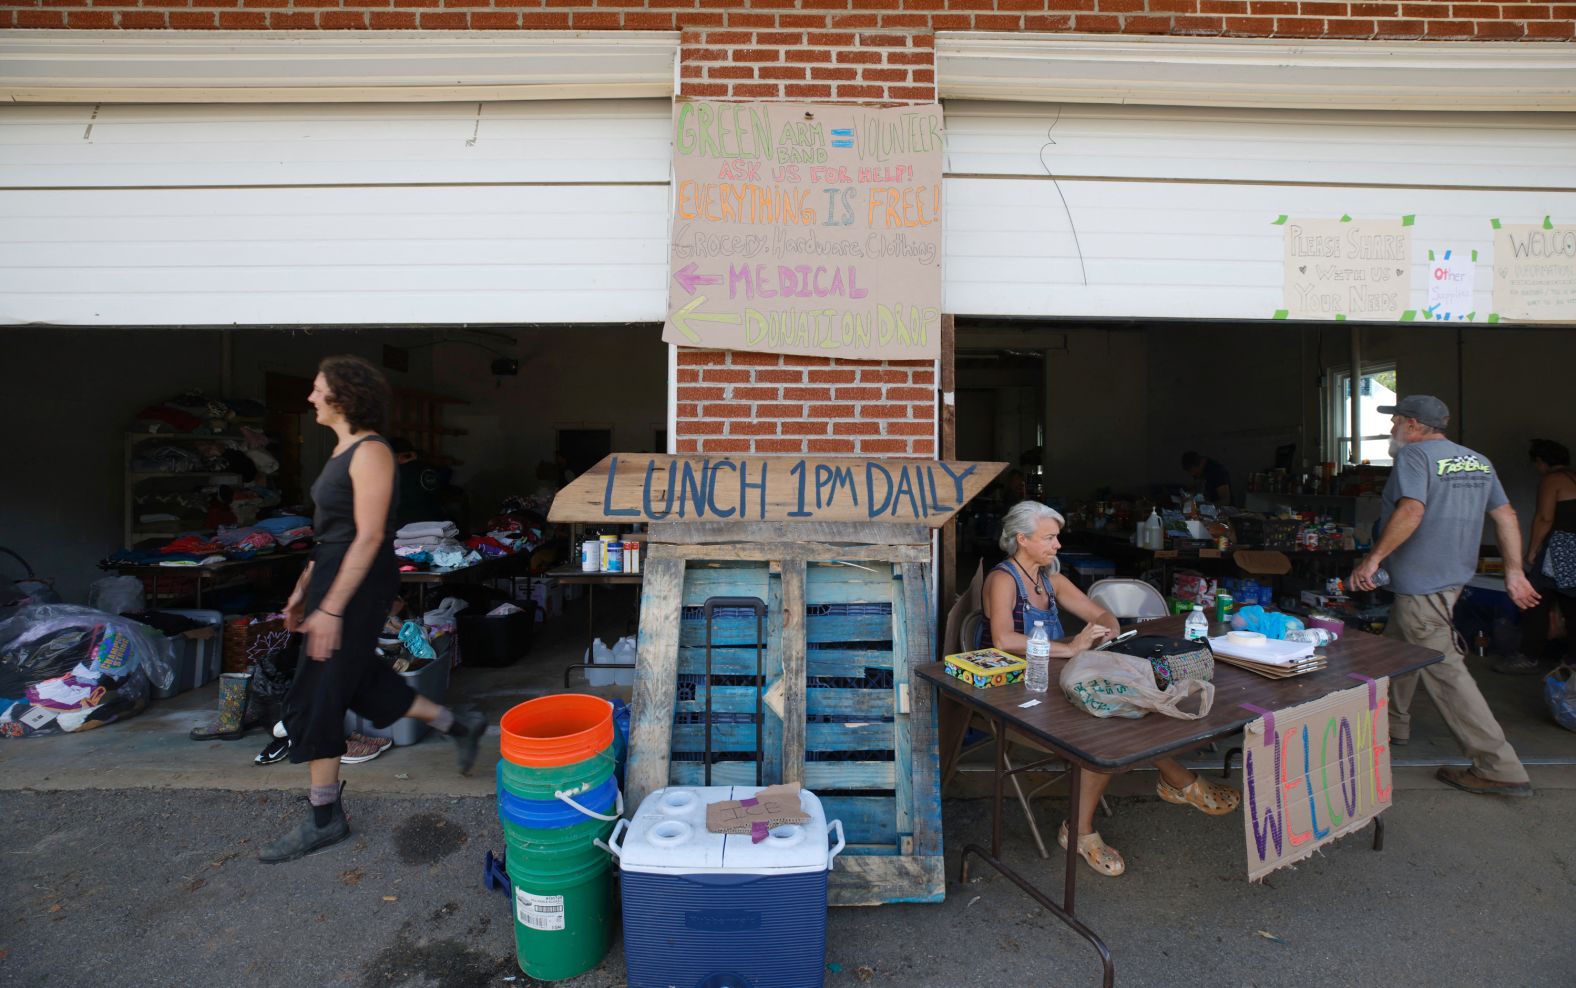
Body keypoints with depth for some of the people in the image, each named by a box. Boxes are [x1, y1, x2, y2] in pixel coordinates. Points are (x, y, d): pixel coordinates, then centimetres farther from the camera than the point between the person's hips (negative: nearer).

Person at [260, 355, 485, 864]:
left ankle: (325, 820, 18)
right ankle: (459, 725, 32)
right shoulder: (344, 449, 12)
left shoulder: (370, 453, -18)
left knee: (316, 698, 1)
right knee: (360, 680, 19)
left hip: (360, 584, -10)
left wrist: (331, 608, -22)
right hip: (334, 574, 10)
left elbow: (368, 536, -22)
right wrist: (303, 588, 19)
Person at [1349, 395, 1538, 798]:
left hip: (1422, 584, -10)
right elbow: (1505, 514, 13)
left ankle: (1500, 769, -1)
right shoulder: (1477, 460, 13)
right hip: (1453, 576, 10)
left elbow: (1411, 511, -28)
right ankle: (1393, 724, 37)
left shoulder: (1413, 455, -14)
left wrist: (1372, 558, -24)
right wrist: (1515, 572, 16)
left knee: (1445, 672, -5)